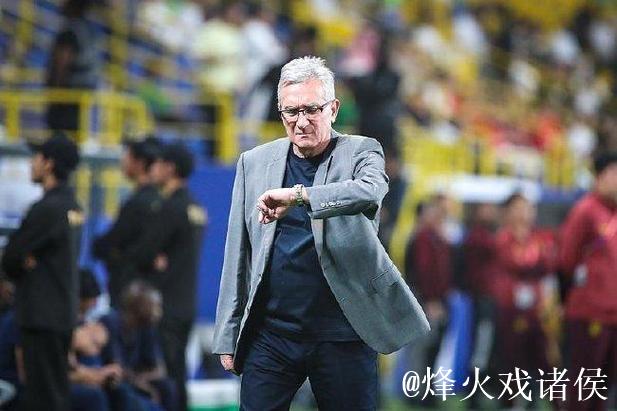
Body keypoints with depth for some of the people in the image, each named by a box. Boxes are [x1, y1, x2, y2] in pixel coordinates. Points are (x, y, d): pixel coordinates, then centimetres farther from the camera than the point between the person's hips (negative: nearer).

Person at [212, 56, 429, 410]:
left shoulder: (361, 152, 3)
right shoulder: (254, 163, 10)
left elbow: (370, 191, -22)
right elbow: (237, 257, 11)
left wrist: (297, 195, -32)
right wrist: (228, 337, 6)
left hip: (342, 337, -2)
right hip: (270, 335, 2)